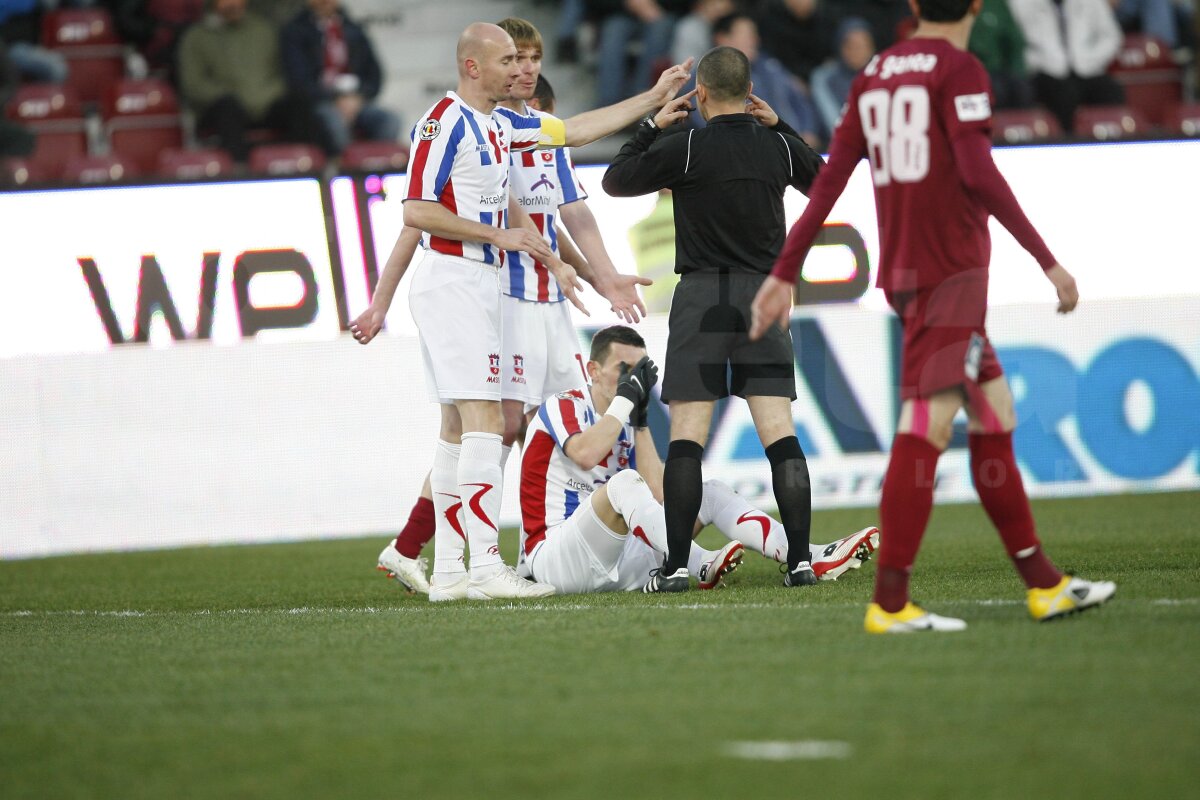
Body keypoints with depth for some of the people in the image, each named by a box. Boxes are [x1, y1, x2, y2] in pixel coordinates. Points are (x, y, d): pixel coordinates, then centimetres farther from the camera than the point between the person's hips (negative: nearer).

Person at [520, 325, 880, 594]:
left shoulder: (628, 430, 15)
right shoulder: (562, 408, -5)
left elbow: (659, 497, -1)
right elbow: (585, 454, -30)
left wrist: (641, 421, -3)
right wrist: (627, 395, -17)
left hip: (617, 560, 7)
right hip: (554, 559, -7)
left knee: (711, 493, 2)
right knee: (624, 482, -33)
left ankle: (811, 558, -14)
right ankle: (702, 567, -43)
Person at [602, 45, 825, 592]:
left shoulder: (687, 149, -8)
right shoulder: (778, 147, 2)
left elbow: (615, 182, 5)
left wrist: (652, 126, 13)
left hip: (702, 298, -3)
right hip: (763, 298, 3)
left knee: (686, 438, -2)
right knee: (780, 434, 1)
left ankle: (676, 566, -7)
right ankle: (800, 561, -6)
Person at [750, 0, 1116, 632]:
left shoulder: (874, 75, 16)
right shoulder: (959, 69, -6)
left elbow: (829, 180, 15)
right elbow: (979, 173, -16)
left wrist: (784, 273, 16)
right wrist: (1048, 260, -14)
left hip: (901, 271, 8)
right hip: (951, 267, -8)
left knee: (995, 416, 12)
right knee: (929, 422, -11)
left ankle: (1043, 584, 15)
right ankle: (890, 602, -15)